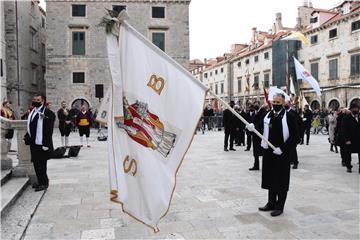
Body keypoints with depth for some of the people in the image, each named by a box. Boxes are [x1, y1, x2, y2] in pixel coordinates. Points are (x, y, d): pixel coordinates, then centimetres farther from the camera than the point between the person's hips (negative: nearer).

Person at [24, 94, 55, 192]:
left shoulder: (47, 113, -12)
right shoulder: (32, 112, 14)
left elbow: (49, 129, -17)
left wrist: (46, 143, -20)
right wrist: (27, 137, 9)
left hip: (41, 144, -8)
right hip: (33, 143, 8)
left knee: (41, 164, -2)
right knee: (36, 163, 15)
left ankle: (44, 183, 11)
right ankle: (40, 181, 27)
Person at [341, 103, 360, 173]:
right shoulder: (346, 118, -6)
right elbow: (344, 130, -10)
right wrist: (347, 139, -16)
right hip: (349, 140, -3)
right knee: (348, 154, 6)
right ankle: (348, 167, 21)